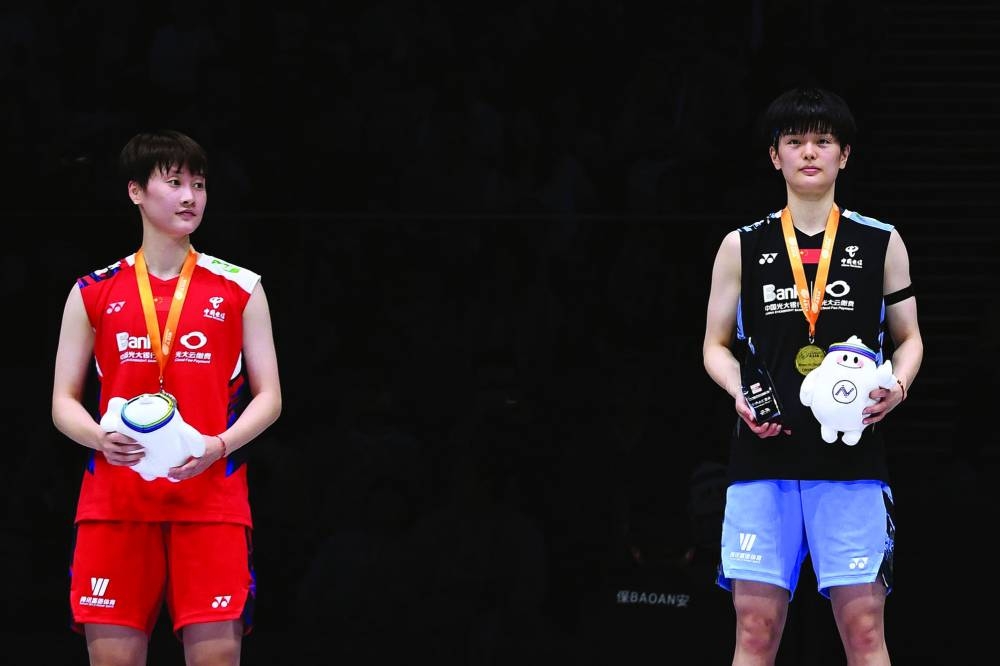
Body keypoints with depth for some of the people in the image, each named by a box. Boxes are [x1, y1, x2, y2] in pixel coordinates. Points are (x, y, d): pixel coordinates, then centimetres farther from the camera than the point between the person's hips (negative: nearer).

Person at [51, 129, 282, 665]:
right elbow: (63, 402, 10)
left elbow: (268, 398, 7)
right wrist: (102, 438, -12)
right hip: (114, 501, 1)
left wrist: (217, 446, -12)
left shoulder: (240, 289, 7)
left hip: (212, 499, -1)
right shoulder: (93, 293, 9)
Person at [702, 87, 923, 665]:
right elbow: (716, 345, 15)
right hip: (764, 458, 1)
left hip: (853, 461, -1)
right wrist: (741, 393, -5)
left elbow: (909, 338, 15)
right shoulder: (743, 247, 9)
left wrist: (897, 388, -6)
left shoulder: (881, 244, 8)